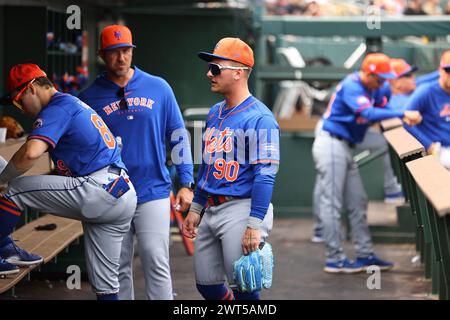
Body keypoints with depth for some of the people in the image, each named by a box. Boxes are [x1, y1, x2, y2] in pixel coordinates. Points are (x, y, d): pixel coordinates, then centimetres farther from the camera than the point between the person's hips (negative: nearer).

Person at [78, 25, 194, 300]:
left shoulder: (158, 88, 3)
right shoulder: (90, 97, 3)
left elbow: (178, 136, 7)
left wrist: (186, 184, 1)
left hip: (154, 192, -1)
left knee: (157, 264, -5)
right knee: (118, 268, 6)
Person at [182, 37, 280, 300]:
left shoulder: (259, 117, -14)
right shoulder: (215, 113, 14)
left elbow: (265, 175, -19)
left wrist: (254, 226, -23)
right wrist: (196, 209, 21)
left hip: (242, 209, -9)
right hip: (212, 210, 9)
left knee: (243, 288, -6)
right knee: (207, 284, 11)